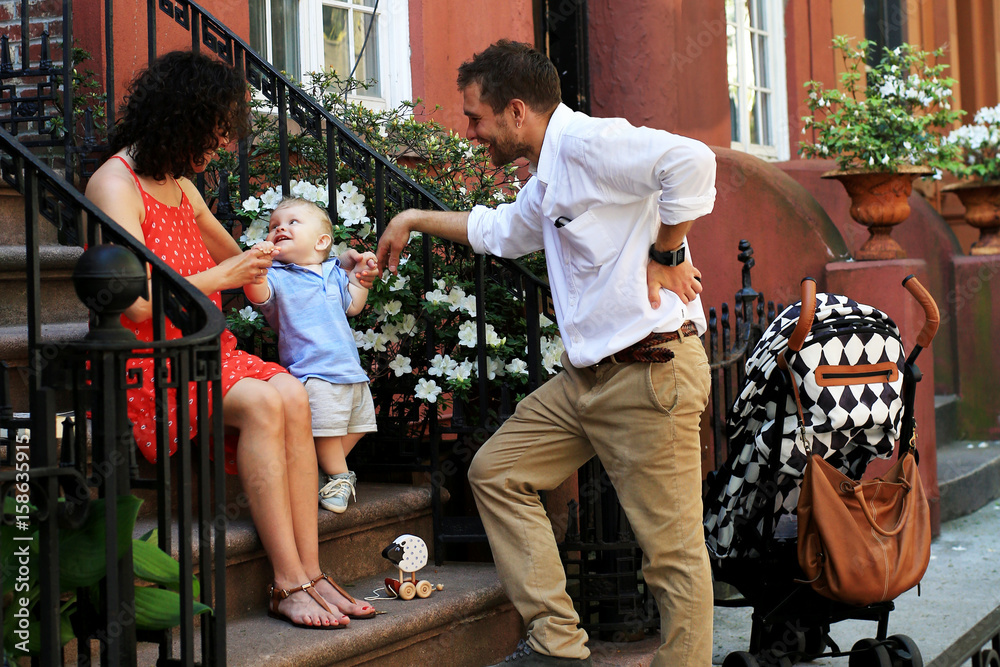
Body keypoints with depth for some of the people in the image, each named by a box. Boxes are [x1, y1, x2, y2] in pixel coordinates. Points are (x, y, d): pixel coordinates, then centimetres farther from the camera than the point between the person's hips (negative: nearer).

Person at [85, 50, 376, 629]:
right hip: (146, 365, -7)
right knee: (261, 403, -30)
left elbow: (236, 260, 34)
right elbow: (137, 303, -21)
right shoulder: (115, 184, -10)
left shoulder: (182, 187, 18)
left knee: (291, 395, -21)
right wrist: (220, 277, -9)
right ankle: (289, 584, -26)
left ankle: (310, 574, -25)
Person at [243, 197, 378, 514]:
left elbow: (352, 306, 27)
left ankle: (333, 469, 29)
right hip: (314, 371, -6)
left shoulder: (334, 273, 15)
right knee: (327, 428, -10)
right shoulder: (278, 276, -3)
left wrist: (361, 278, 15)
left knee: (357, 424, 12)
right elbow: (258, 295, -24)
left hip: (350, 369, 6)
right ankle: (339, 477, 8)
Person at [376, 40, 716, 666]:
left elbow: (690, 160, -28)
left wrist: (666, 255, -18)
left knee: (673, 551, -6)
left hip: (652, 369, -11)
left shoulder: (586, 142, -12)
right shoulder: (549, 178, 20)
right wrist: (415, 220, 45)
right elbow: (501, 231, 40)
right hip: (586, 374, 11)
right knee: (496, 472, 11)